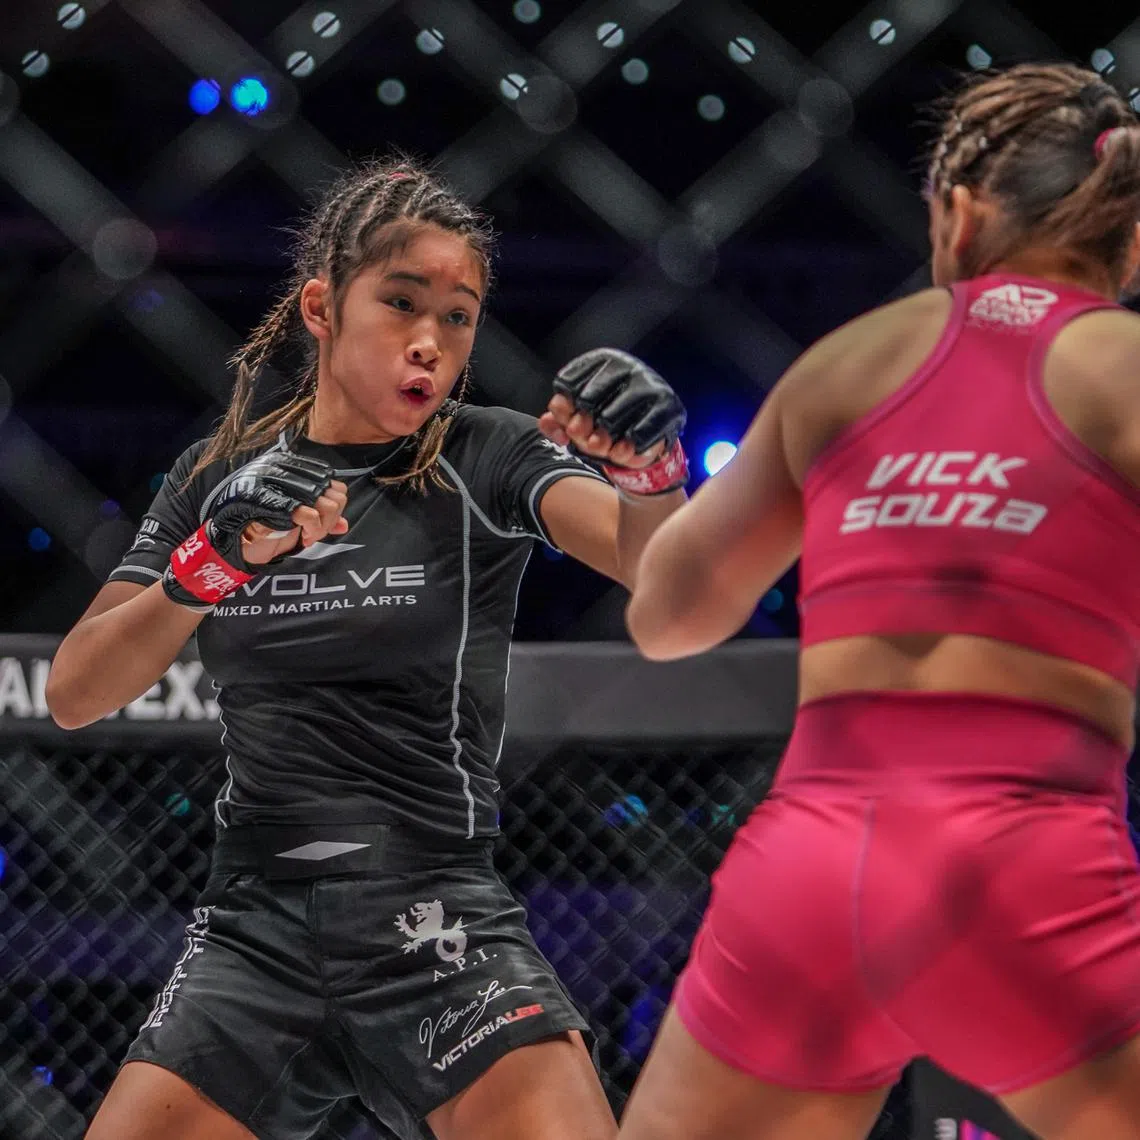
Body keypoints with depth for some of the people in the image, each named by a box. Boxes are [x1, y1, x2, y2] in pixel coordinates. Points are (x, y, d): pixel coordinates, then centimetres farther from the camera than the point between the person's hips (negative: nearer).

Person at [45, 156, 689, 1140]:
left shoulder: (487, 459, 0)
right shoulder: (217, 477, 8)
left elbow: (654, 561, -16)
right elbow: (74, 695, 0)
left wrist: (653, 470, -37)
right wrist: (206, 568, -16)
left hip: (437, 927, -2)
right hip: (254, 933, 2)